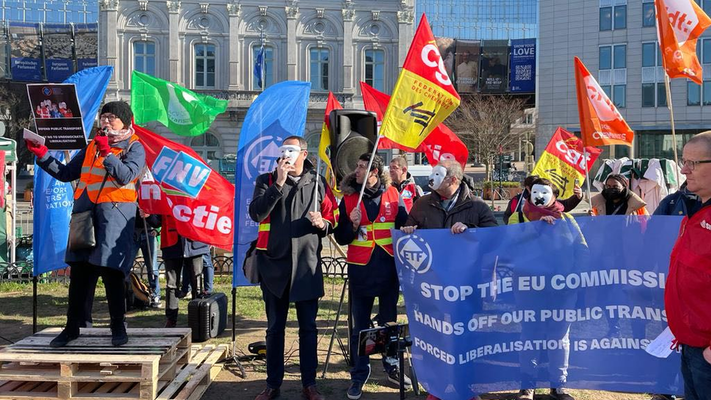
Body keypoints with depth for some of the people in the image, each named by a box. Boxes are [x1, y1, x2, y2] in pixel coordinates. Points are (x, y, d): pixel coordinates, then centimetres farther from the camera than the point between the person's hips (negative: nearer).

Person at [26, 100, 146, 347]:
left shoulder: (134, 147, 4)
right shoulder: (92, 146, 21)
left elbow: (126, 176, -13)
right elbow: (66, 173, 21)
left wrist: (106, 153, -15)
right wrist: (42, 155, 12)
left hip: (115, 213, -5)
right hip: (85, 213, 5)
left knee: (111, 270, -7)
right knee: (79, 271, 6)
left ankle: (118, 327, 5)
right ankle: (72, 326, 14)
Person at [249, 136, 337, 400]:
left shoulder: (317, 183, 8)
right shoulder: (267, 180, 4)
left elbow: (332, 218, 13)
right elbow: (256, 213, -12)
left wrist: (322, 223, -10)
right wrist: (278, 183, -16)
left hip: (307, 264, 1)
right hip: (274, 262, 0)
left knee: (308, 326, 6)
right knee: (274, 327, 8)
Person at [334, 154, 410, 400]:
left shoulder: (393, 194, 1)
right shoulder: (349, 197, 1)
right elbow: (341, 238, 0)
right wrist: (353, 225, -18)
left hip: (389, 267, 0)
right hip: (360, 268, 0)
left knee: (390, 321, 12)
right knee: (360, 325, 6)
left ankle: (392, 366, 27)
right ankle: (359, 374, 15)